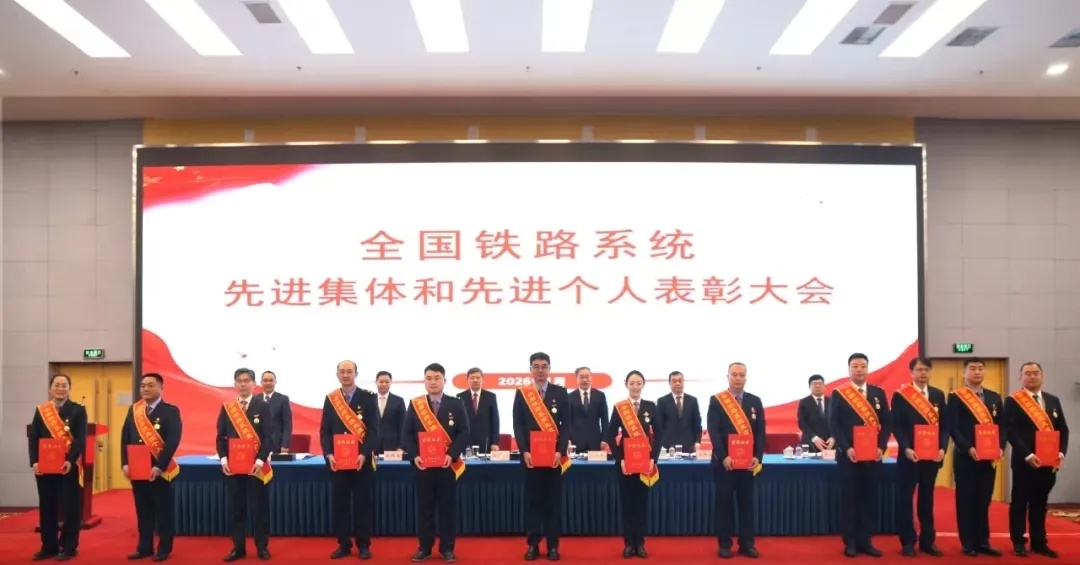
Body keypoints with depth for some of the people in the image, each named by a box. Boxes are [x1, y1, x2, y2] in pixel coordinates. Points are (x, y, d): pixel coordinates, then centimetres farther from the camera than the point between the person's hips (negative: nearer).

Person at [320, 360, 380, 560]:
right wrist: (328, 454, -8)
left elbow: (374, 429, -5)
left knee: (363, 502, 2)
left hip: (361, 459, -2)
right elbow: (324, 430, 6)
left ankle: (363, 545, 11)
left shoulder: (368, 397, -1)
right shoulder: (330, 399, 8)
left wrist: (364, 454, -16)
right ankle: (343, 544, 15)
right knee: (339, 503, 5)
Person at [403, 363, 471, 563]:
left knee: (447, 506, 4)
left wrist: (452, 455, -15)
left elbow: (464, 433, -2)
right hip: (423, 464, 1)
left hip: (448, 464, -1)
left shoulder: (456, 404, 2)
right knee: (424, 507, 6)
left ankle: (447, 548, 13)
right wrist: (414, 455, -12)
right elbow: (406, 434, 3)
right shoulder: (414, 405, 6)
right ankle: (424, 547, 16)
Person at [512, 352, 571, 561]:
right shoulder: (521, 394, 5)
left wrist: (560, 451, -10)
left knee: (554, 501, 3)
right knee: (532, 500, 4)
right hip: (530, 455, 0)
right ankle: (532, 544, 10)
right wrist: (524, 452, -9)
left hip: (554, 455, 0)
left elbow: (566, 424, 0)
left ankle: (553, 545, 10)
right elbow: (518, 426, 2)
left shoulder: (560, 393, 4)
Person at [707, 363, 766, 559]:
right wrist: (723, 457, -17)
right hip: (724, 461, -2)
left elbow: (760, 432, 4)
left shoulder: (755, 401, 8)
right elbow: (713, 431, -8)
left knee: (747, 503, 7)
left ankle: (747, 543, 15)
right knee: (724, 503, 4)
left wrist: (757, 457, -8)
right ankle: (725, 544, 11)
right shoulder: (716, 401, -1)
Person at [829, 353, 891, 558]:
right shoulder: (838, 394, 0)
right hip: (848, 455, -2)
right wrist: (846, 448, -15)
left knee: (869, 497, 5)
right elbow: (834, 425, -5)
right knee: (849, 498, 2)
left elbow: (887, 423, 6)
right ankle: (850, 542, 9)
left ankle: (865, 541, 14)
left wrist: (881, 447, -7)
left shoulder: (878, 393, 9)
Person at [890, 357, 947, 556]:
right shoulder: (900, 395, -3)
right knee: (905, 498, 0)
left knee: (927, 498, 11)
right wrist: (906, 448, -18)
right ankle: (908, 542, 8)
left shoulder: (938, 395, 9)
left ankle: (928, 541, 19)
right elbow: (896, 426, -7)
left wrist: (943, 448, -7)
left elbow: (944, 425, 6)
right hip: (909, 454, -3)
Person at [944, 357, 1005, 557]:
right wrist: (968, 448, -20)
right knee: (966, 500, 2)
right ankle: (968, 543, 9)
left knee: (984, 501, 10)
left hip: (989, 457, 4)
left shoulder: (994, 397, 12)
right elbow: (952, 427, -10)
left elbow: (1001, 426, 10)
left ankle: (983, 542, 17)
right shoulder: (956, 397, -3)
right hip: (965, 457, -4)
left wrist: (1000, 447, -6)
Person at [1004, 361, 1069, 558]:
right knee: (1020, 502, 4)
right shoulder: (1013, 401, -4)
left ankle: (1039, 542, 20)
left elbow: (1063, 429, 10)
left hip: (1049, 462, 4)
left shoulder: (1053, 400, 12)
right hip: (1024, 461, -4)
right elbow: (1011, 431, -11)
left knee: (1040, 503, 12)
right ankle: (1018, 542, 12)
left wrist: (1061, 452, -5)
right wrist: (1027, 455, -19)